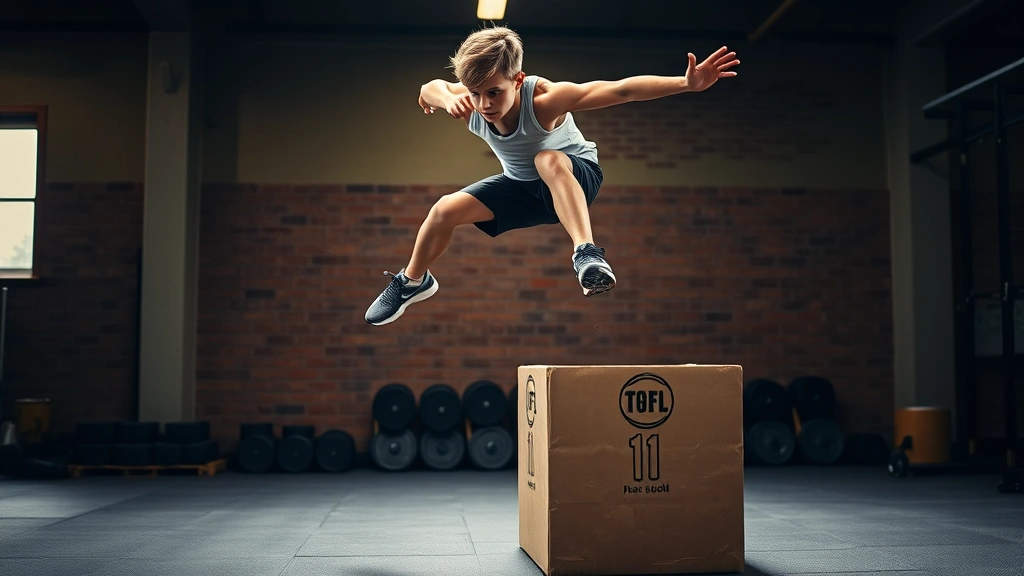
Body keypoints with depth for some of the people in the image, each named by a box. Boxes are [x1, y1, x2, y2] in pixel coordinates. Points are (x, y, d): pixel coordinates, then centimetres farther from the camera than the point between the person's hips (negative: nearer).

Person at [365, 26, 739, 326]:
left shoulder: (543, 100, -38)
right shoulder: (470, 106, -24)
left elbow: (620, 90, -45)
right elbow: (430, 88, -3)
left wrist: (688, 83, -54)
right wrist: (446, 99, -30)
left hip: (575, 174, -5)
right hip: (522, 186, 6)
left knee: (548, 160, -41)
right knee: (446, 210, -5)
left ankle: (587, 254, -49)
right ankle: (413, 283, 23)